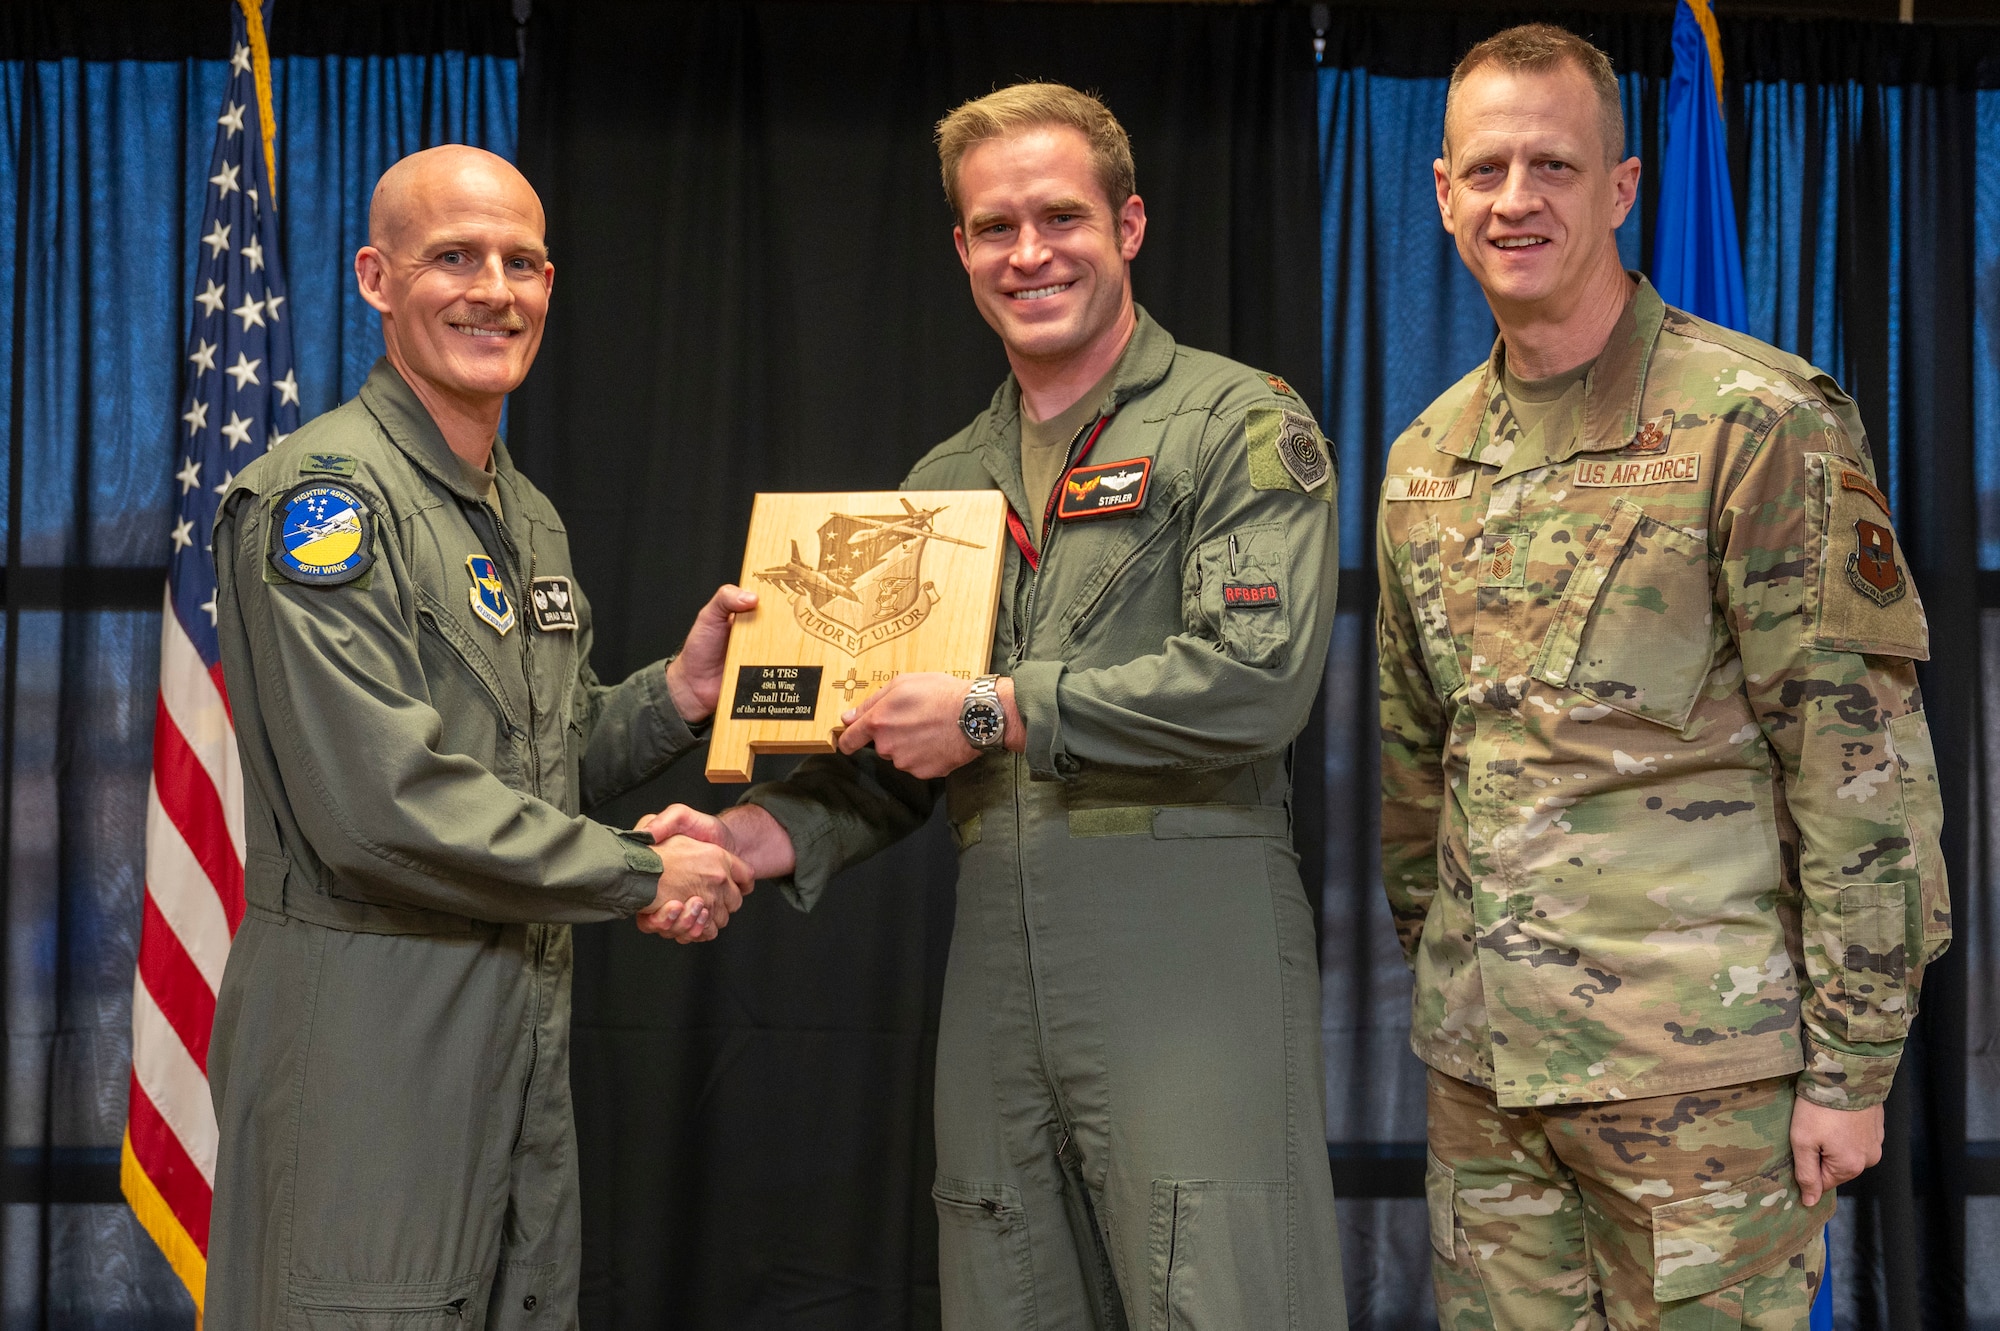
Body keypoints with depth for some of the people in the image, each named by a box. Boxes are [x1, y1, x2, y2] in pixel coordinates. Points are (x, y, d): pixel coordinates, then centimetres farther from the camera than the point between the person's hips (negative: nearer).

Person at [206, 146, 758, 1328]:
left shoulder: (530, 518, 16)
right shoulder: (323, 492, -13)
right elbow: (380, 806, -23)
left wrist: (678, 695, 2)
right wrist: (644, 875, -14)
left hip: (522, 1030, 9)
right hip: (367, 1038, -8)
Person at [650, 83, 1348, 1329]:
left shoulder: (1244, 425, -1)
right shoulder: (947, 480, 19)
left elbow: (1258, 678, -15)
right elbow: (899, 756, 21)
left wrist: (1000, 711, -13)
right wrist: (777, 829, 1)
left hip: (1188, 956, -6)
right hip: (999, 970, 6)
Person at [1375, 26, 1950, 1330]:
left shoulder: (1757, 420, -7)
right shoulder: (1425, 461, 11)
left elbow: (1863, 756, -10)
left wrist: (1853, 1061, -12)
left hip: (1698, 1070, -5)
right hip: (1482, 1063, 6)